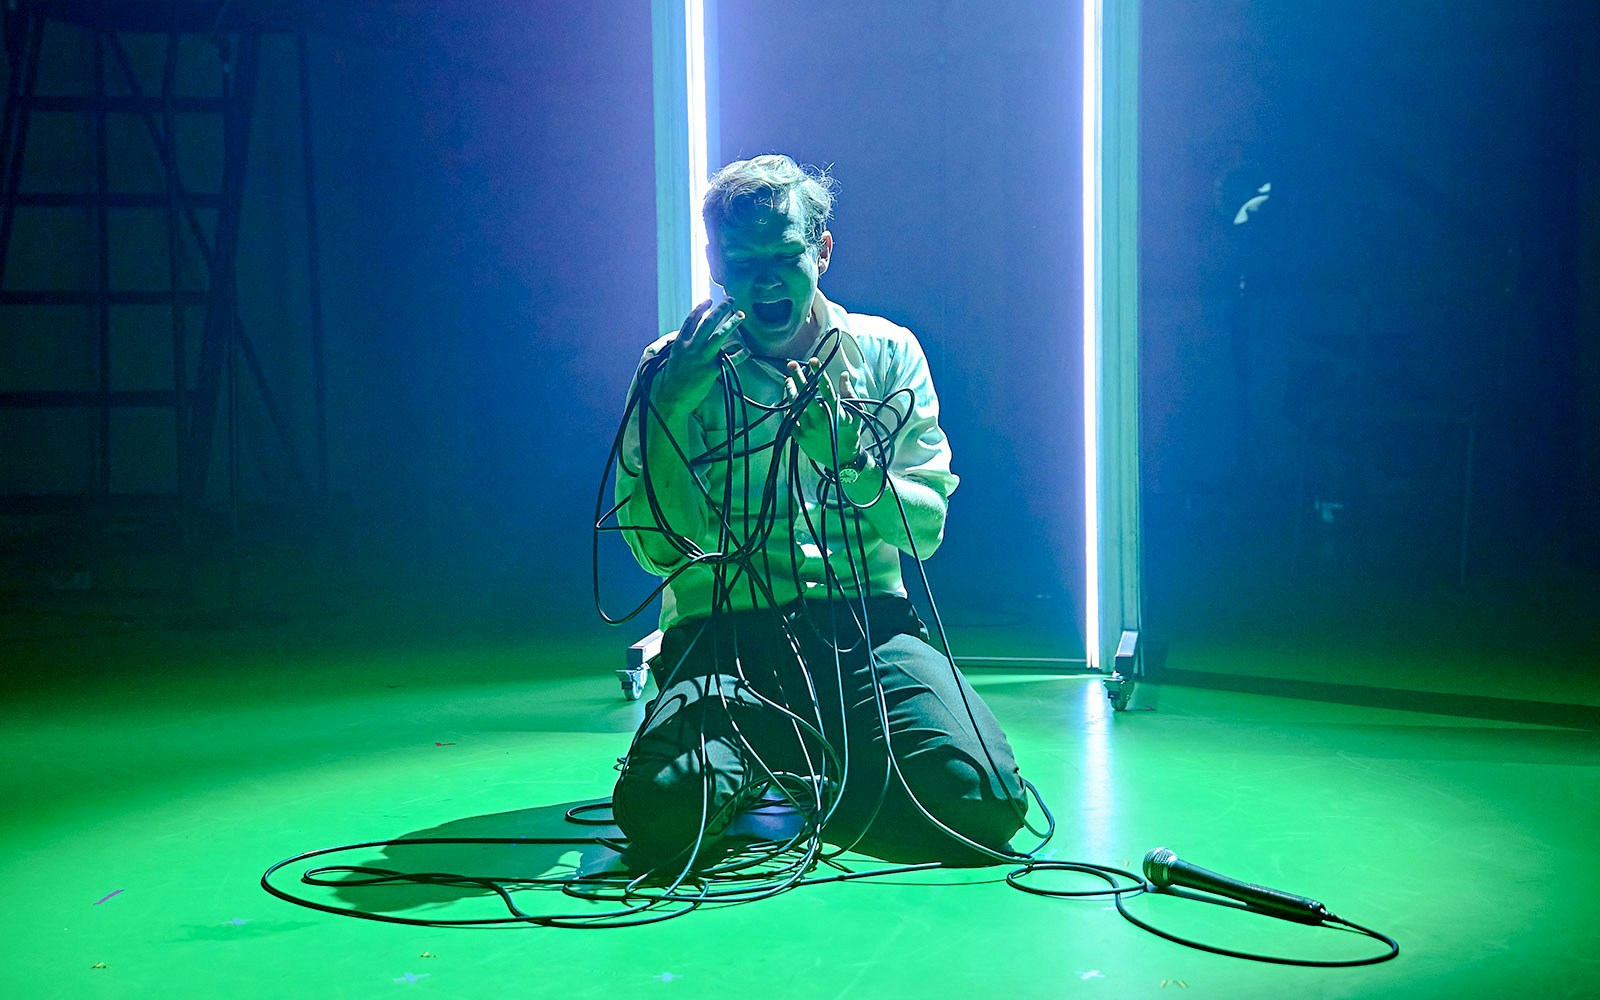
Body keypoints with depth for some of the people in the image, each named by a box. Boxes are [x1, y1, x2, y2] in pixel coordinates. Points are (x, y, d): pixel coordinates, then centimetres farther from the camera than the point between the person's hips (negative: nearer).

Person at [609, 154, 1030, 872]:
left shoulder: (885, 352, 11)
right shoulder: (671, 372, 7)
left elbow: (926, 528, 5)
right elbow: (660, 549, -2)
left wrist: (850, 462, -14)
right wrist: (668, 410, -14)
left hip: (864, 620, 2)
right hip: (722, 628, -1)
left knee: (985, 801, -24)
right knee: (663, 812, -32)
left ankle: (798, 772, 8)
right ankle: (763, 765, 6)